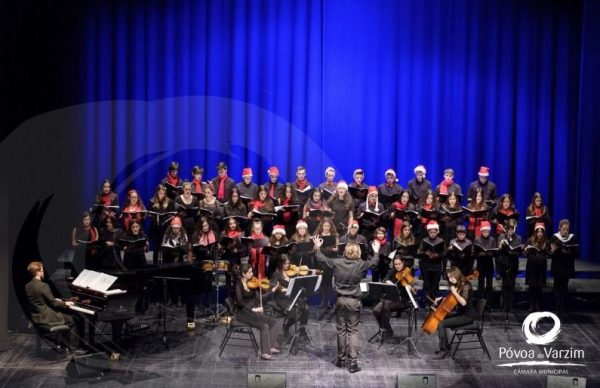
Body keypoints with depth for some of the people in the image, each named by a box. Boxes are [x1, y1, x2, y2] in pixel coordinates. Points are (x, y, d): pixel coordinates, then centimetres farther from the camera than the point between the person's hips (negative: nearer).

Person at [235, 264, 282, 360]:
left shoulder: (252, 283, 7)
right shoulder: (239, 284, -11)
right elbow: (240, 302, -22)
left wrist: (273, 290, -5)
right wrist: (253, 308, -29)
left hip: (253, 311, 7)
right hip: (242, 313, -7)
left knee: (273, 323, -10)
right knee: (264, 326, -25)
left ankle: (272, 347, -7)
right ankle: (265, 353, -19)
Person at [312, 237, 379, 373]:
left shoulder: (337, 262, -5)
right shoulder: (360, 264, -9)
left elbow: (321, 259, 8)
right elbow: (373, 262, 9)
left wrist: (317, 247, 25)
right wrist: (376, 251, 27)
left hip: (340, 300, 2)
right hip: (354, 301, -2)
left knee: (341, 330, 12)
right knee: (353, 331, 3)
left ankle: (341, 359, 19)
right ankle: (353, 362, -3)